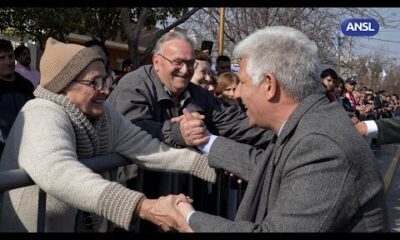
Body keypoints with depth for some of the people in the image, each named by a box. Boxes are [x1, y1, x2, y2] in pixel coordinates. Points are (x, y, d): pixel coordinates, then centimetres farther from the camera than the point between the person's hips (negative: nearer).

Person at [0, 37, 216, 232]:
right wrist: (142, 207, -50)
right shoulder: (42, 116, -23)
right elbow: (59, 173, -40)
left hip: (91, 225, 6)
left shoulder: (104, 114, 1)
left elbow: (149, 149, -7)